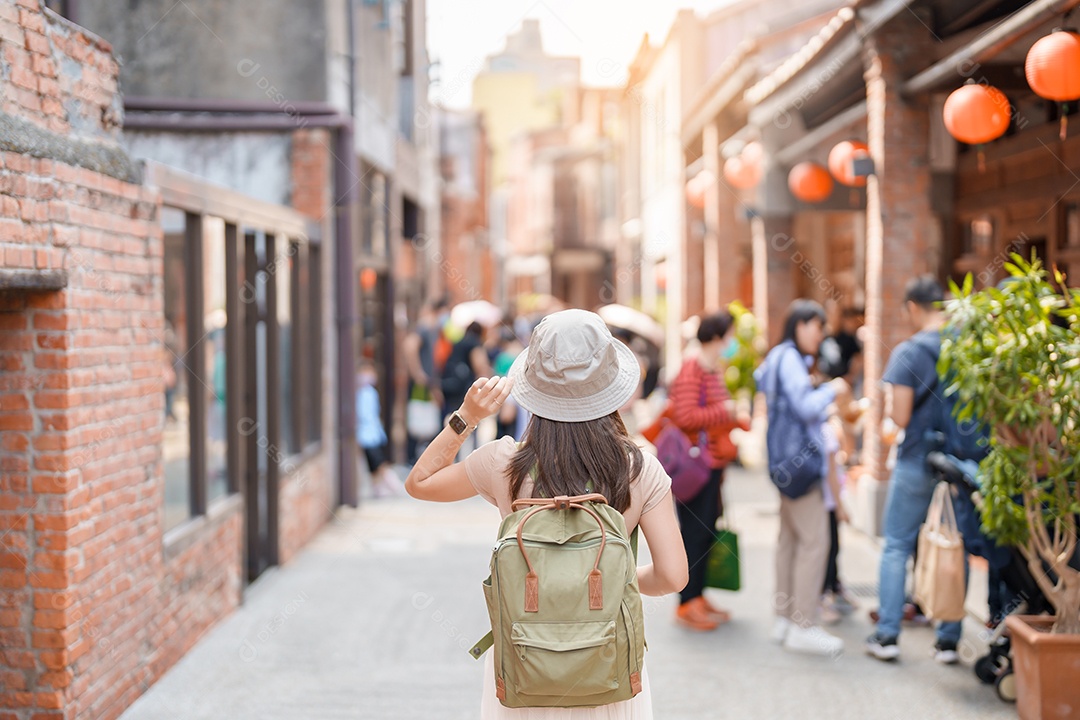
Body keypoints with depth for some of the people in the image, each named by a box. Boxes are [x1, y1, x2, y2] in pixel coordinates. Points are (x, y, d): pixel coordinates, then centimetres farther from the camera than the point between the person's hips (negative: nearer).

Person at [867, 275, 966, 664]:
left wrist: (889, 401, 6)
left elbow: (900, 416, -15)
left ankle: (887, 635, 7)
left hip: (917, 463, -3)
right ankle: (949, 640, 12)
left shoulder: (908, 353, -12)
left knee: (896, 547, 8)